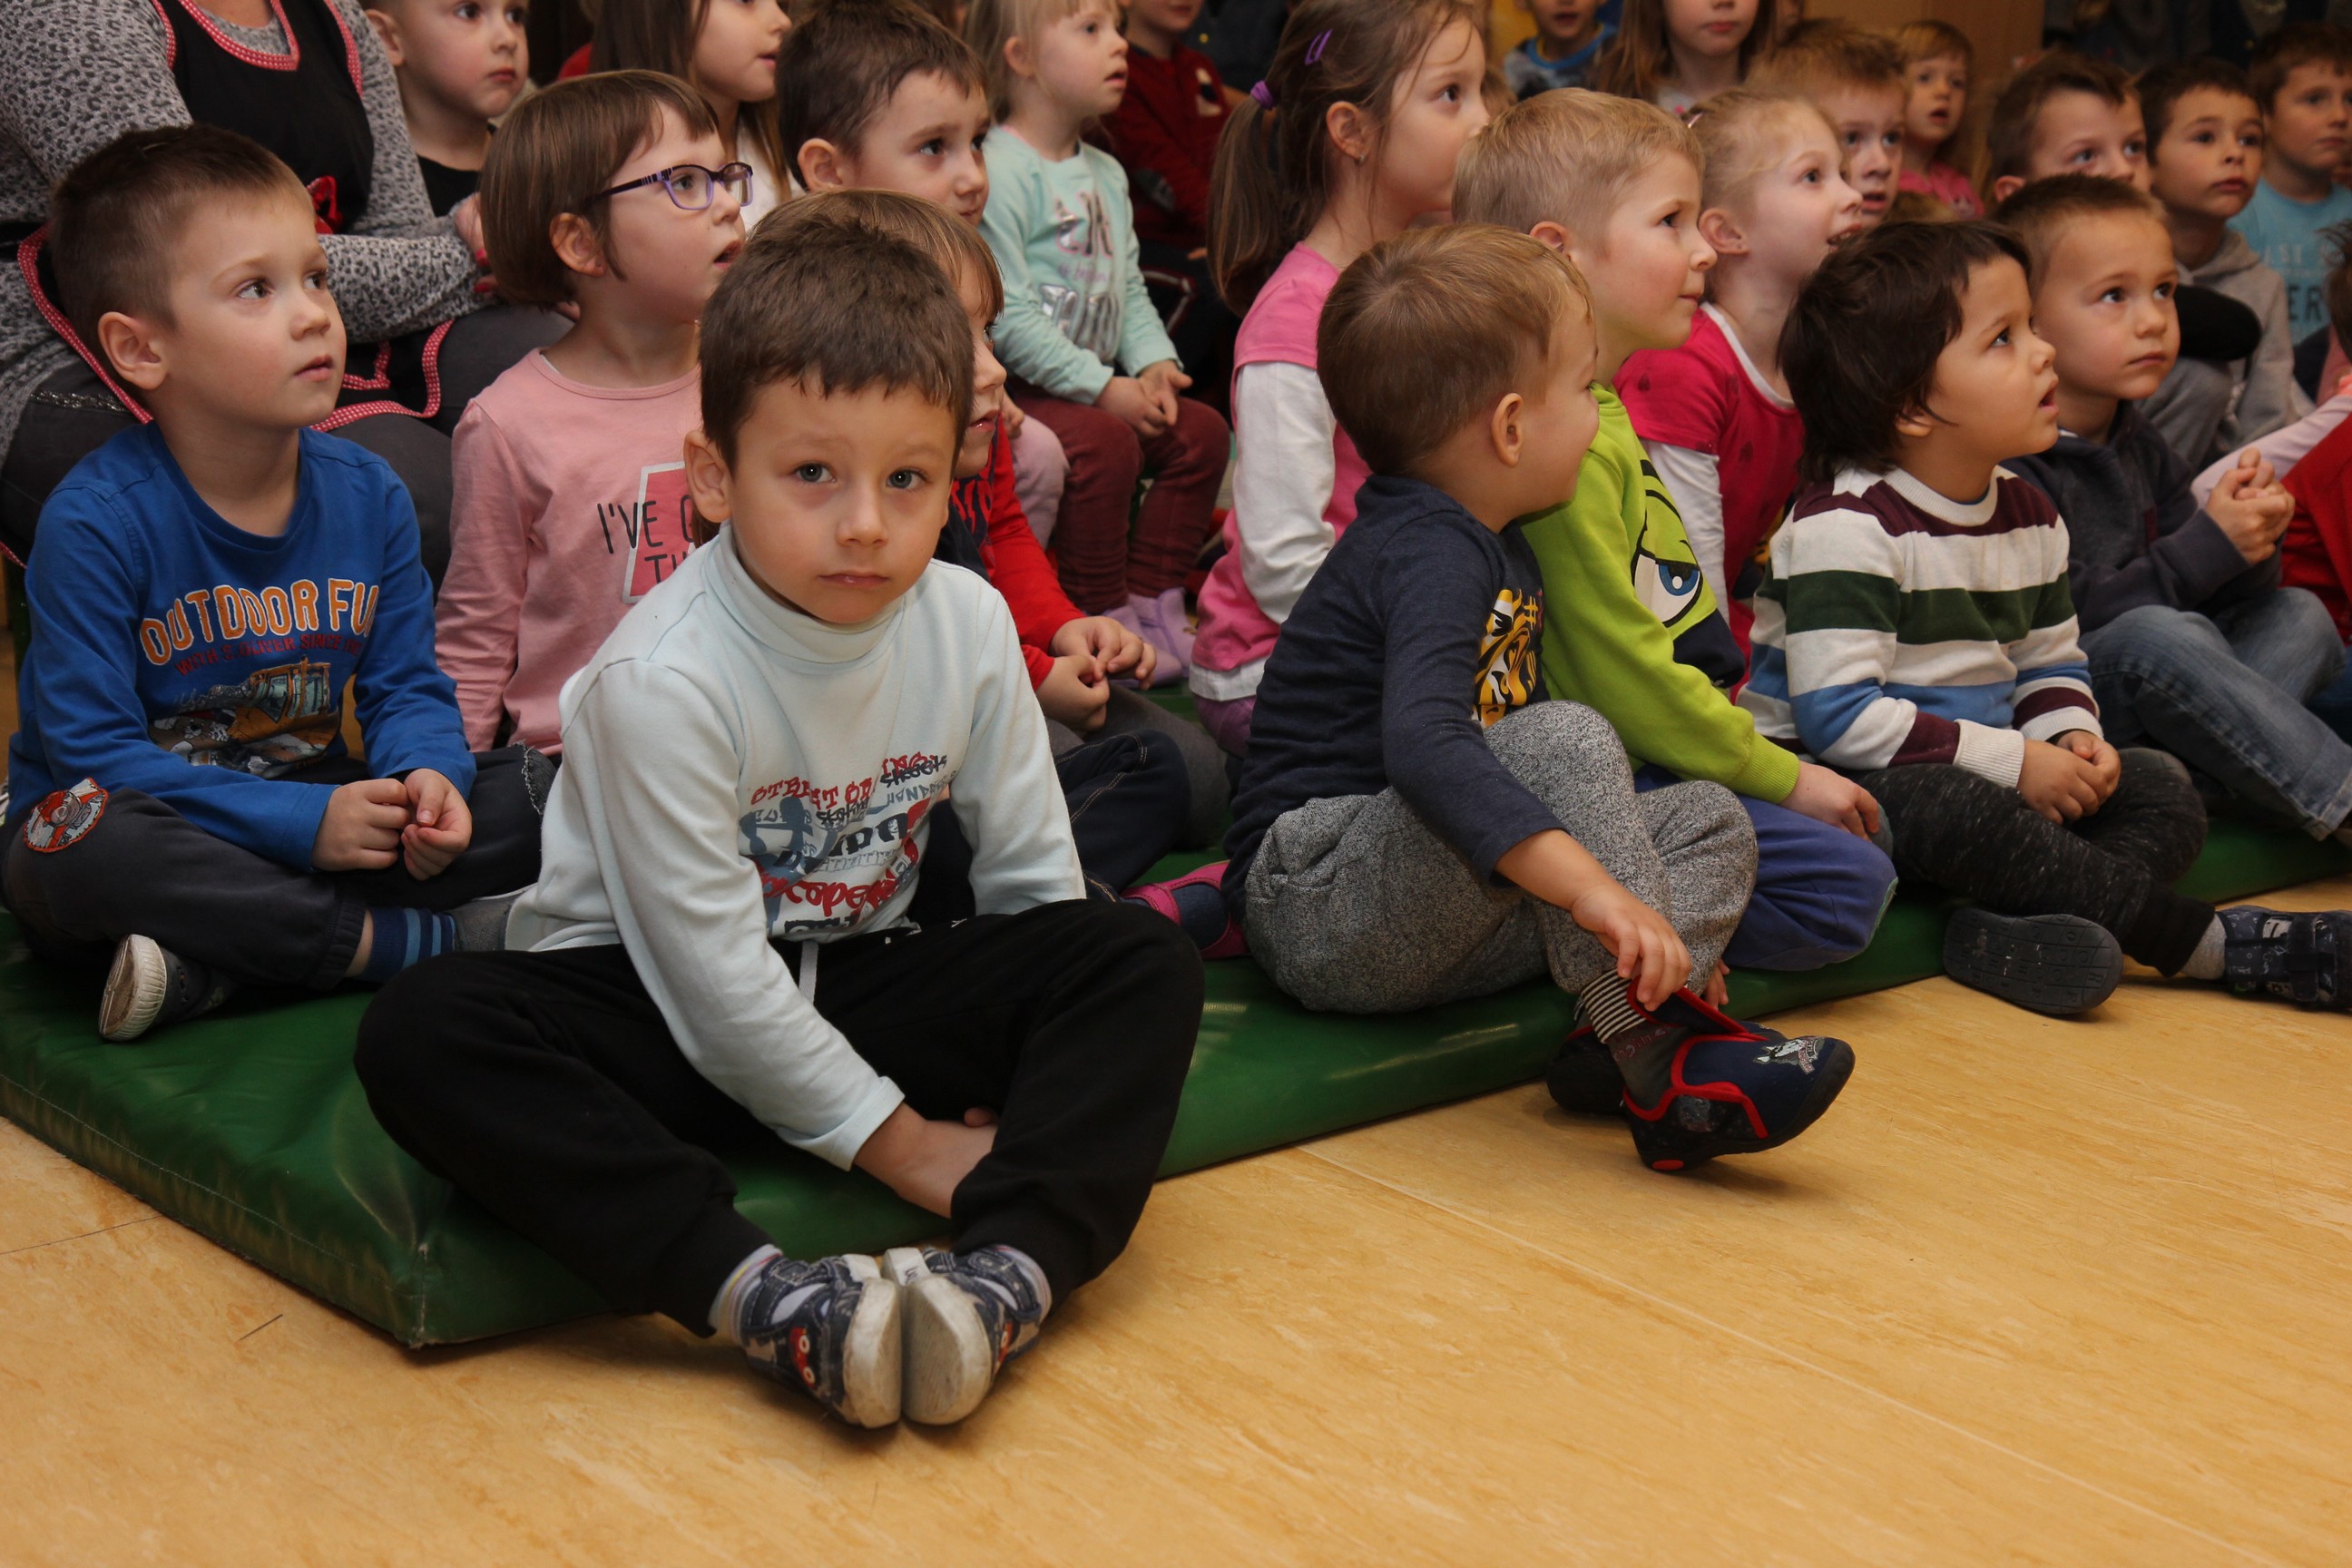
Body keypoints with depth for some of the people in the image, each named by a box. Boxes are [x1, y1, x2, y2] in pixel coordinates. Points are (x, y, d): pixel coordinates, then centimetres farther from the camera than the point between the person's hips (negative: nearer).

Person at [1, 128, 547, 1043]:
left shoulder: (367, 494, -2)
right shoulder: (96, 522, -17)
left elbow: (407, 688, 3)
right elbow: (93, 750, -20)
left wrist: (424, 777, -22)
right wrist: (304, 821, -28)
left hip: (320, 821, 5)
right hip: (157, 830, -5)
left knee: (541, 793, -11)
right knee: (88, 842, -38)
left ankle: (217, 965, -24)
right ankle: (428, 941, -26)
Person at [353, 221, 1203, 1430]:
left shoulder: (968, 626, -6)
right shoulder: (662, 681, -22)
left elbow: (1033, 873, 3)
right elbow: (713, 972, -20)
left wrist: (1044, 1072, -9)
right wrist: (897, 1141, -17)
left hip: (856, 988, 4)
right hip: (651, 1008, -4)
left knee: (1148, 961, -16)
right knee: (421, 1035, -34)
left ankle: (1009, 1273, -38)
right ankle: (764, 1299, -46)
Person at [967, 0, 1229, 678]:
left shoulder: (1107, 174, 15)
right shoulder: (1000, 171, -15)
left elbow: (1129, 289, 18)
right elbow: (1008, 317, -21)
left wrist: (1154, 364, -2)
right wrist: (1102, 388, -20)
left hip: (1102, 381, 9)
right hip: (1015, 386, -9)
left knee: (1200, 428, -4)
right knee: (1104, 443, -29)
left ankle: (1152, 601, 4)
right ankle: (1100, 620, -14)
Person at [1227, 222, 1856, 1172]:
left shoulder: (1497, 549, 15)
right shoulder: (1429, 554, -18)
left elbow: (1502, 766, 22)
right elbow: (1422, 742, -38)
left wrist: (1653, 924, 15)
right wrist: (1590, 883, -46)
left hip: (1426, 931, 10)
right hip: (1316, 911, -10)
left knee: (1712, 820, 3)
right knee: (1565, 740, -29)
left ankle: (1637, 1026, -22)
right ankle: (1662, 1066, -32)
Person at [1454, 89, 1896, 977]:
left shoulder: (1601, 413, 14)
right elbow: (1621, 674, -21)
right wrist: (1783, 776, -12)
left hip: (1650, 753, 10)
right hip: (1603, 773, -10)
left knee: (1859, 825, 15)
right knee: (1847, 883, -15)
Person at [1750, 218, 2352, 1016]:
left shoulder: (2029, 514, 9)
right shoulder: (1845, 525, -18)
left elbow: (2053, 661, 19)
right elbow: (1839, 716, -25)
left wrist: (2071, 737, -6)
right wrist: (2014, 761, -23)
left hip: (1979, 774, 8)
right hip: (1847, 783, -8)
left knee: (2165, 791, -6)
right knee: (1957, 807, -37)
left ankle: (2010, 933, -34)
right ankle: (2224, 944, -27)